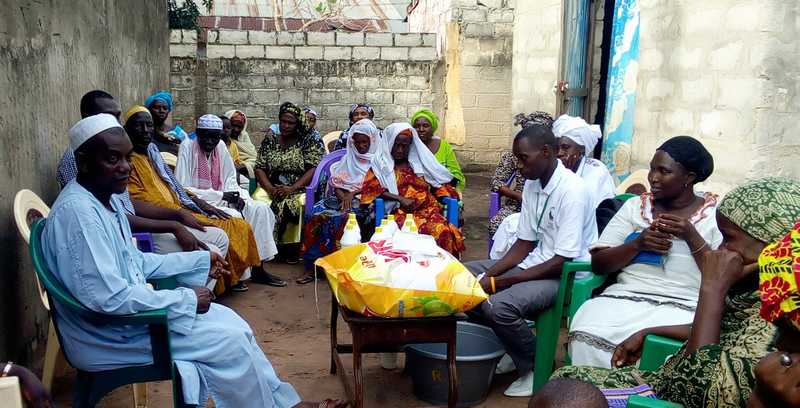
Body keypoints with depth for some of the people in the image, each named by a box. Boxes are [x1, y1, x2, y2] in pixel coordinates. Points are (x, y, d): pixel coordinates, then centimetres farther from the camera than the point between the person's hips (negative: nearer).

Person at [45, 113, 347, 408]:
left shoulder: (106, 199, 6)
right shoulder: (77, 211, -25)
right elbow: (108, 297, -30)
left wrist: (200, 261, 13)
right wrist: (185, 298, -21)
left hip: (127, 314, 9)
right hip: (110, 335, -9)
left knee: (231, 322, 6)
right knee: (228, 339, -9)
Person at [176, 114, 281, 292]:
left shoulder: (221, 146, 4)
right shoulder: (187, 146, -12)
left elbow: (230, 180, 13)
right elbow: (182, 189, -18)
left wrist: (237, 196, -10)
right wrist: (221, 195, -20)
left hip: (222, 200, 6)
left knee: (260, 209, -9)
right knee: (234, 217, -28)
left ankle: (261, 265, -5)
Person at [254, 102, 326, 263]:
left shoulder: (309, 141, 3)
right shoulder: (270, 140, 13)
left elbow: (314, 169, -7)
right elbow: (260, 168, 8)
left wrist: (292, 188, -18)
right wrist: (269, 188, -11)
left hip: (299, 189, -2)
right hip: (271, 188, 3)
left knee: (297, 204, -35)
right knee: (257, 201, -28)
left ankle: (292, 248, -17)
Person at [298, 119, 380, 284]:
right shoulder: (348, 159, 20)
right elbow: (335, 181, 10)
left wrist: (353, 194, -17)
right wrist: (343, 196, -10)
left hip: (362, 201, -4)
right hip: (342, 197, 4)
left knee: (337, 218, -33)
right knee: (318, 214, -24)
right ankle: (312, 265, -23)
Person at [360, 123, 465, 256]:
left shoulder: (421, 162, 21)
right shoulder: (381, 165, 13)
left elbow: (440, 183, 21)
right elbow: (371, 189, -1)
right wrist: (400, 199, -10)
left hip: (426, 210, 2)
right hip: (399, 212, -2)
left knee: (444, 232, -30)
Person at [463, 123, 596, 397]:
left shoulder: (572, 190, -22)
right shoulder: (532, 184, 4)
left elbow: (562, 262, -24)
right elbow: (525, 243, 8)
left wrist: (500, 282, -22)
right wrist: (489, 275, -8)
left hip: (566, 275, -9)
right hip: (536, 262, 9)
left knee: (498, 306, -31)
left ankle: (536, 368, -3)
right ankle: (509, 346, 12)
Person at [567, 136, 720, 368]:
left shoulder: (716, 213, 8)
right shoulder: (635, 206, 14)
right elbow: (598, 264, 8)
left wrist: (692, 237, -11)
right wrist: (638, 243, -8)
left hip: (683, 306, -2)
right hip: (625, 297, 2)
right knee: (586, 333, -29)